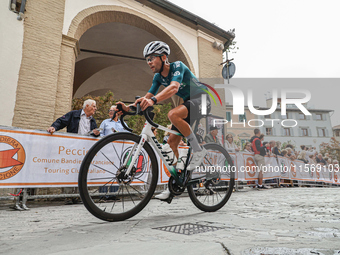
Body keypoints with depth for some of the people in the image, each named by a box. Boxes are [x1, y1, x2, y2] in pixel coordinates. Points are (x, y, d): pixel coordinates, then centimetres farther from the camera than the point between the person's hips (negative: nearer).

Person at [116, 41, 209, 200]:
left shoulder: (177, 66, -19)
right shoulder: (158, 77, 2)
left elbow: (174, 87, -39)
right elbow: (147, 97, -4)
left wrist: (153, 100, -55)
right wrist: (129, 107, -22)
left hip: (202, 99, -8)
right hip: (188, 103, 8)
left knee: (173, 114, -36)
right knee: (171, 142, -1)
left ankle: (198, 151, -19)